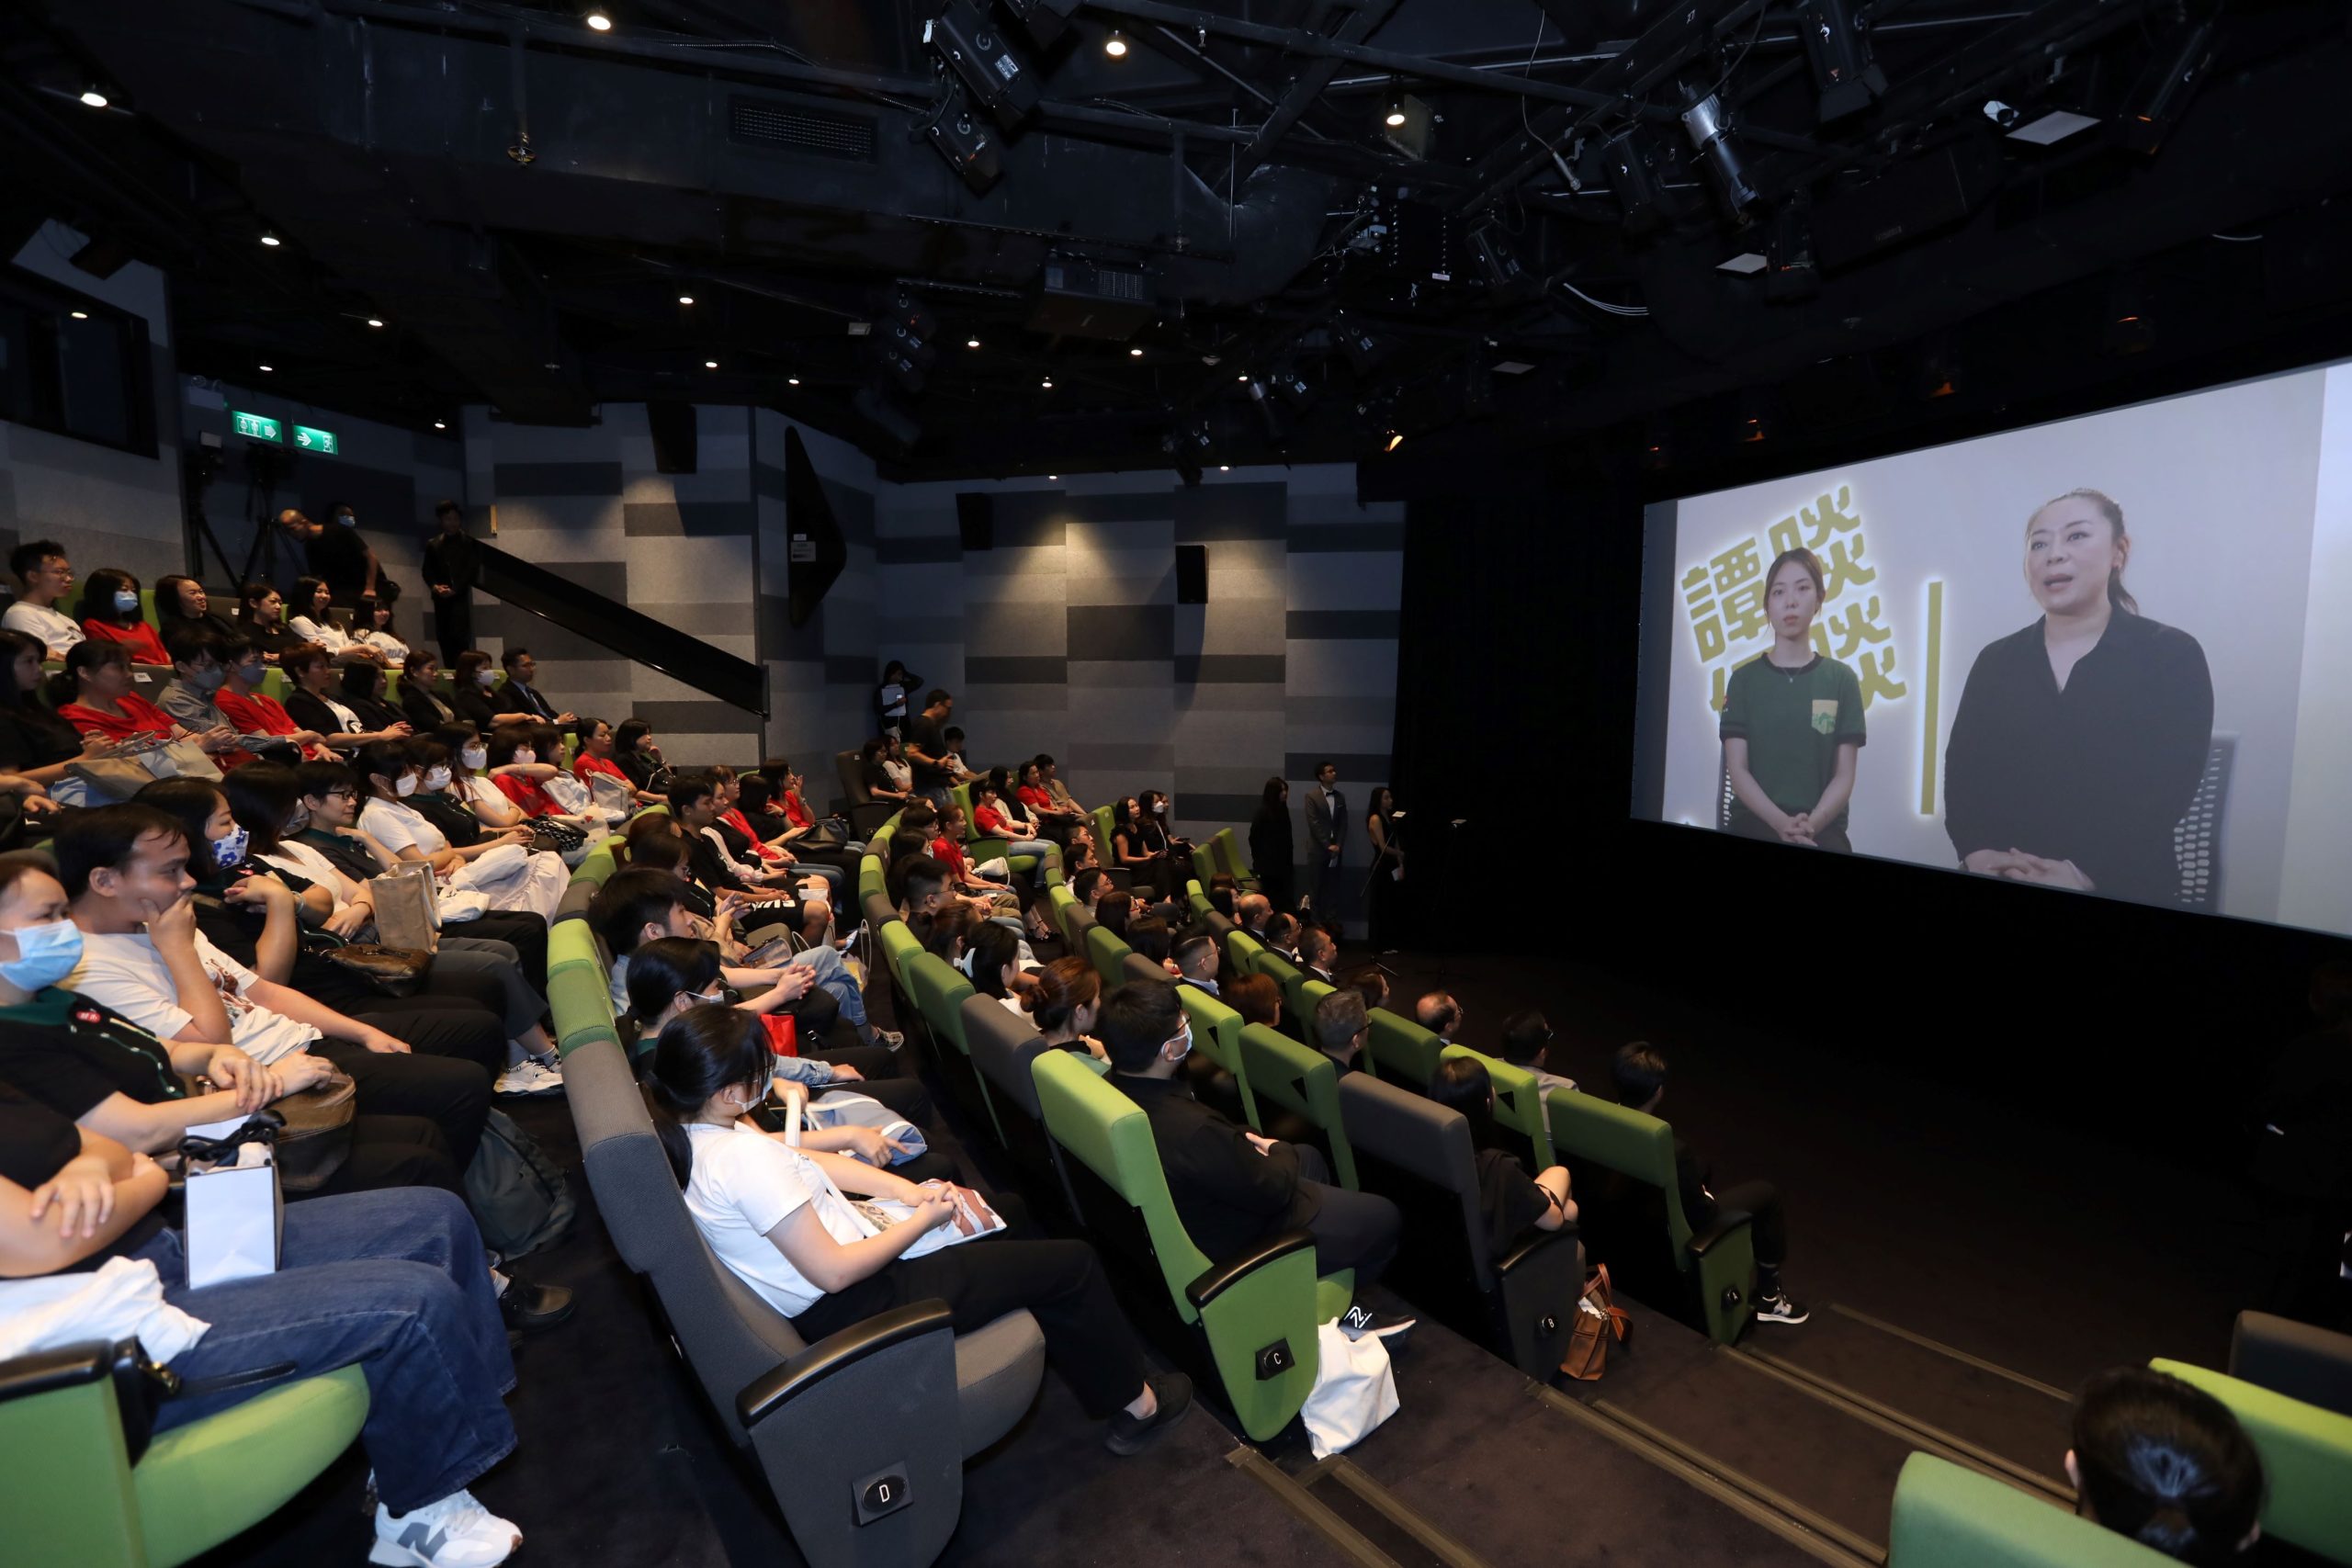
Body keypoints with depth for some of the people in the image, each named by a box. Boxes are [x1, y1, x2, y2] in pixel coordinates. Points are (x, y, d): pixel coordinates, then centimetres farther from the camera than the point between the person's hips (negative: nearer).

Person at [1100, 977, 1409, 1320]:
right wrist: (1281, 1151, -5)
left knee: (1310, 1156, 27)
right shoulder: (1191, 1131, -42)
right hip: (1237, 1242, -8)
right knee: (1384, 1217, 7)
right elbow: (1271, 1191, -25)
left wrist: (1244, 1141, -7)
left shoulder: (1115, 1087, -15)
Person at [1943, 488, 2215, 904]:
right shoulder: (1996, 661, 6)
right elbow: (1961, 768, 0)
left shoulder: (2172, 655, -1)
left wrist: (2085, 874, -22)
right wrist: (1976, 852, -18)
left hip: (2121, 891, -2)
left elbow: (2170, 786, -10)